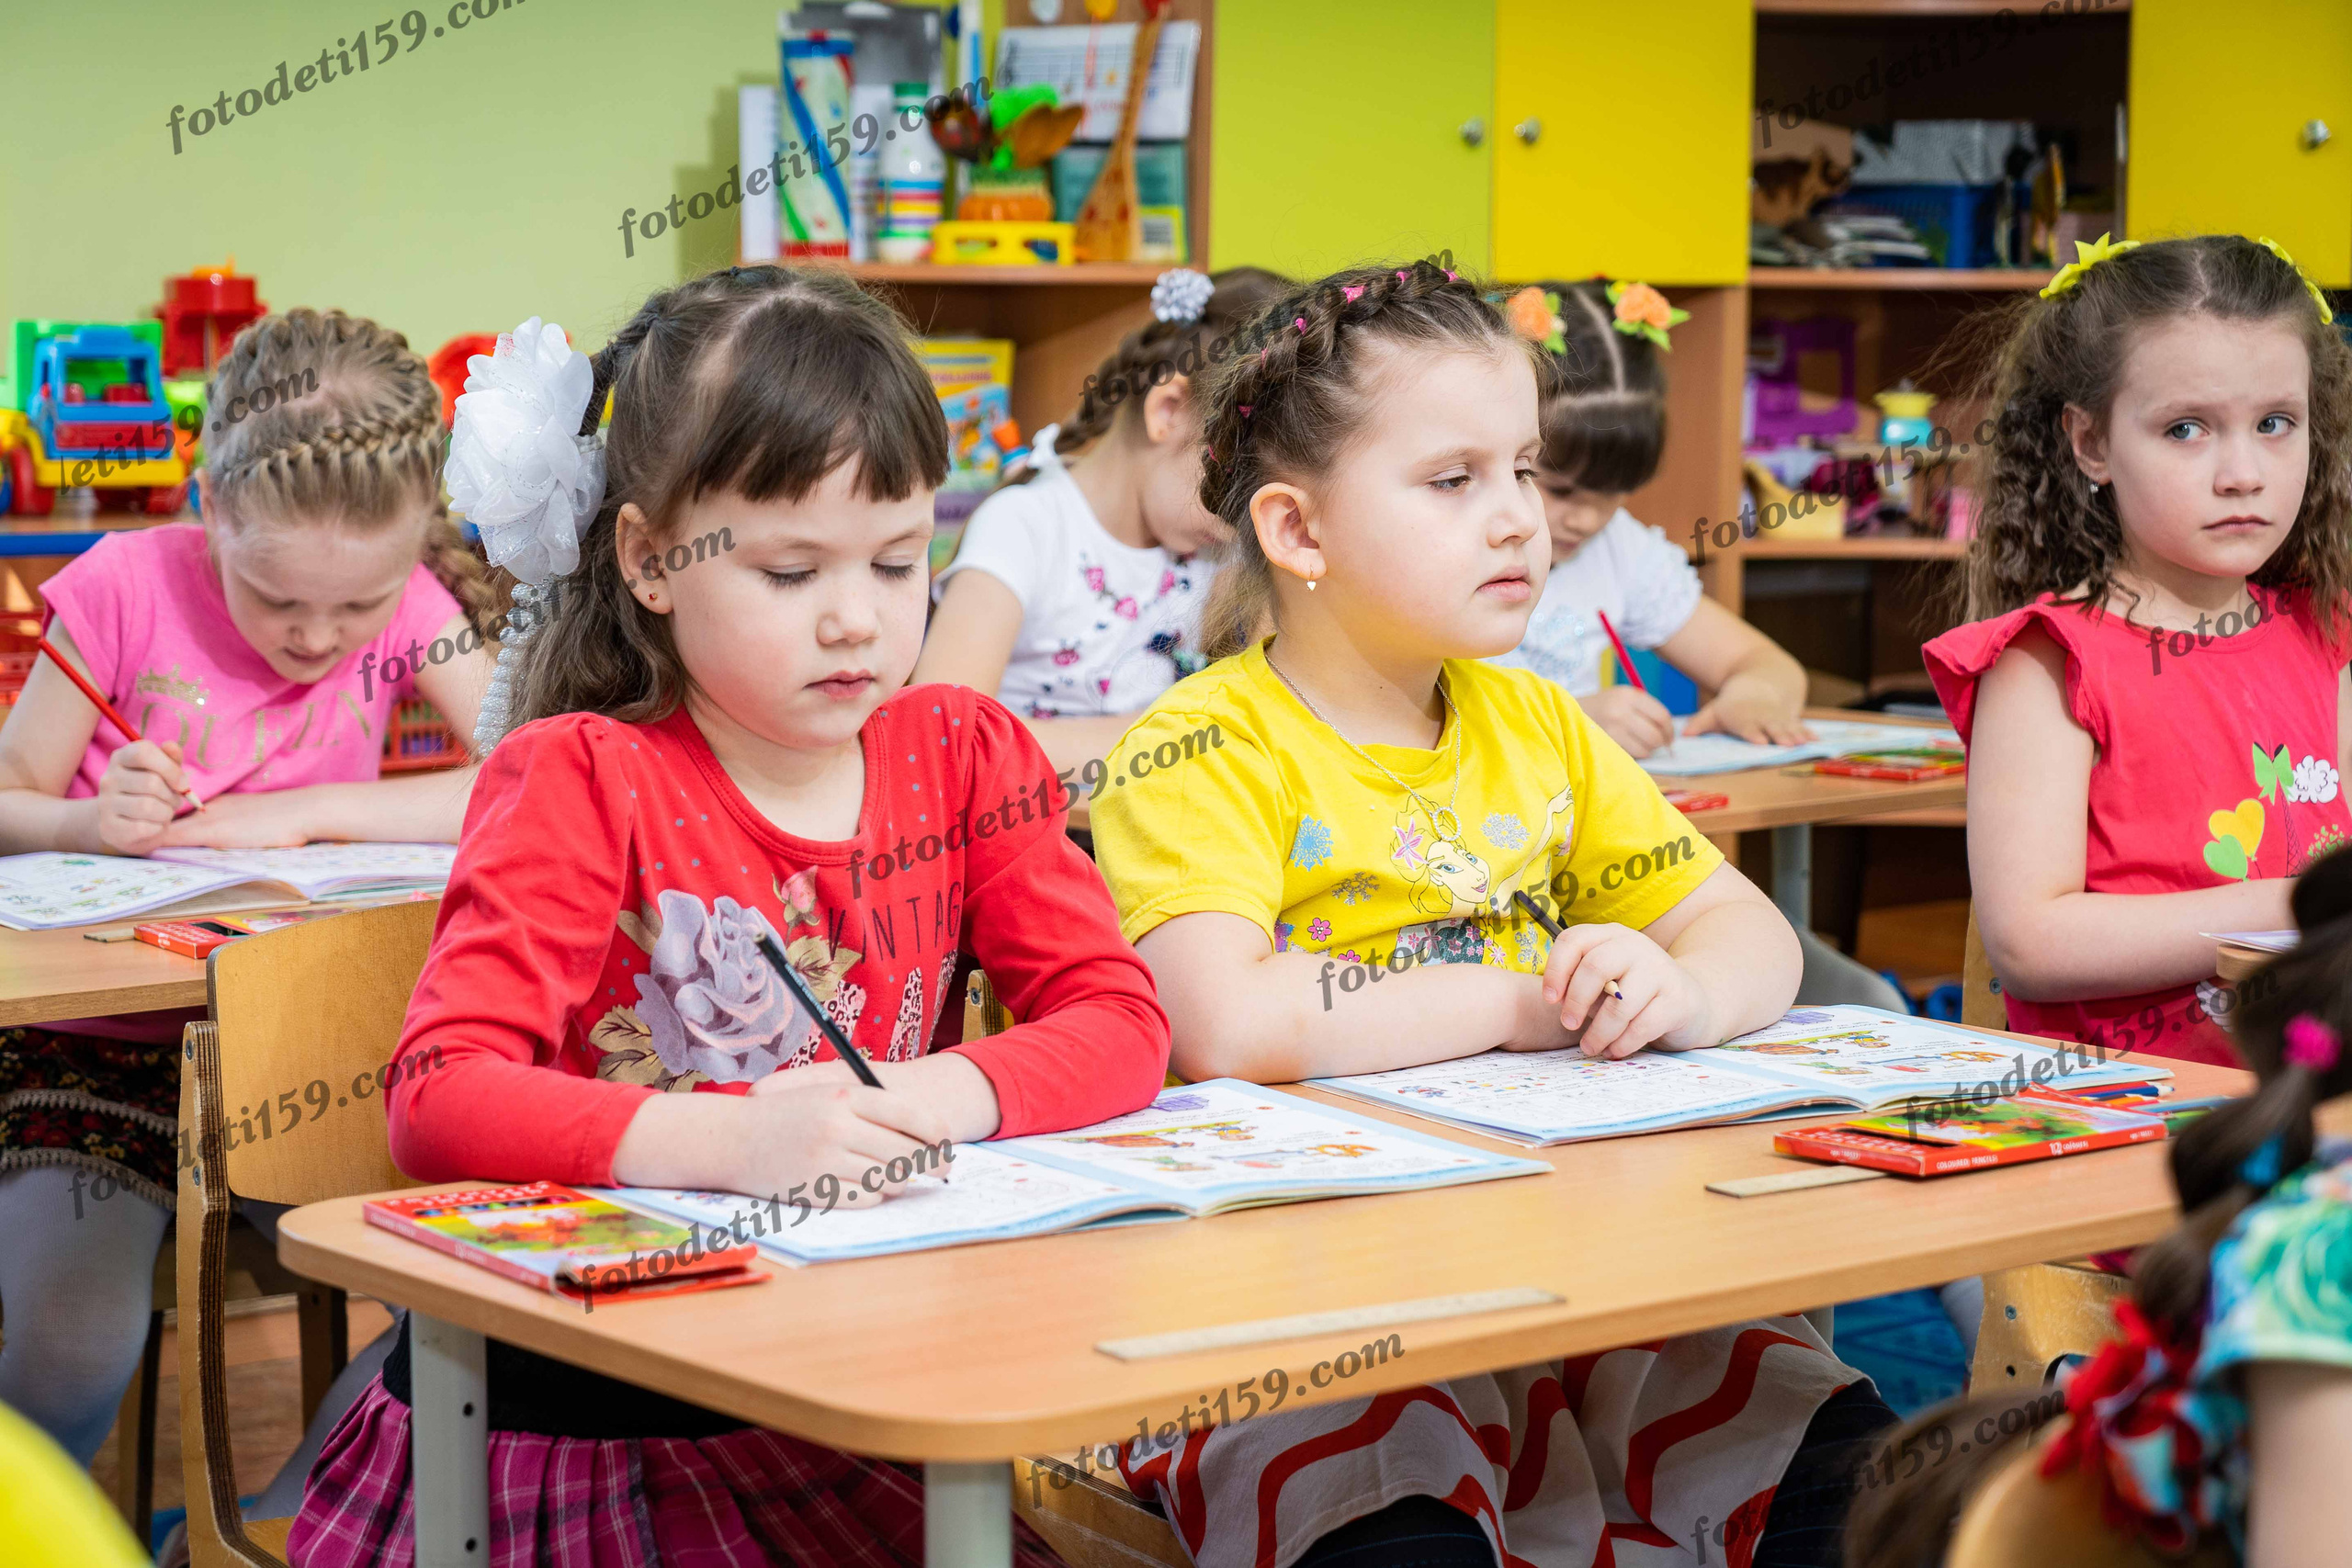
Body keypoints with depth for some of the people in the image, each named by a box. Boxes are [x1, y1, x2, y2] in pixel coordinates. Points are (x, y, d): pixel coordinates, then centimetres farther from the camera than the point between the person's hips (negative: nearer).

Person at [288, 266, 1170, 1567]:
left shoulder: (957, 755, 6)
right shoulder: (580, 782, -8)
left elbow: (1119, 1019, 3)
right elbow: (440, 1097, -20)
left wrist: (944, 1094, -18)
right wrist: (725, 1139, -35)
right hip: (558, 1404, -3)